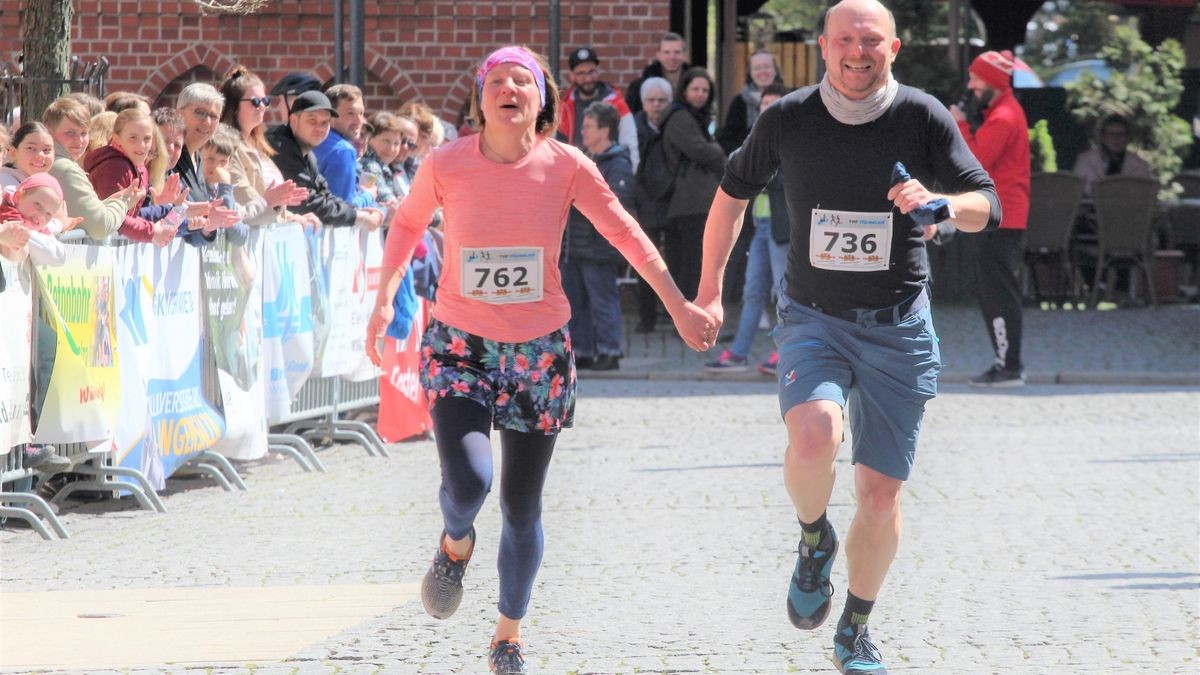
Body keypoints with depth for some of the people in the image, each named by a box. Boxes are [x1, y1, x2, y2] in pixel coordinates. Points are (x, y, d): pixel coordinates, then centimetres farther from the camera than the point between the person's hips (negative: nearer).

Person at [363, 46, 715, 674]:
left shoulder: (566, 166, -9)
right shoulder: (447, 164, -10)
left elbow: (624, 233, 2)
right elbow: (407, 223, 10)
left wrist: (679, 305, 2)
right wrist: (384, 299, 5)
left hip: (539, 352, 1)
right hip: (460, 346, -1)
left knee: (521, 510, 7)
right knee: (467, 482, -24)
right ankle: (455, 544, 14)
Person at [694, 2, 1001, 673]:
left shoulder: (923, 116, -6)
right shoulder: (787, 120, -3)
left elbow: (988, 206, -7)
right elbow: (734, 192, 14)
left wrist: (944, 204, -30)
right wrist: (709, 290, 12)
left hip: (897, 328, 1)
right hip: (813, 317, -1)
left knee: (881, 493, 4)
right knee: (814, 435, -30)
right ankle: (815, 538, 2)